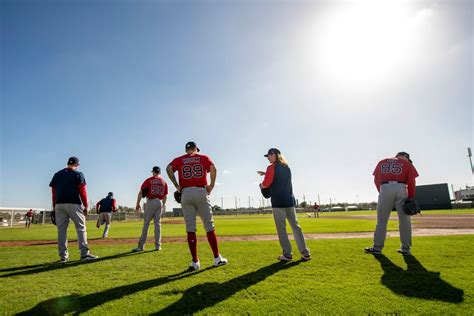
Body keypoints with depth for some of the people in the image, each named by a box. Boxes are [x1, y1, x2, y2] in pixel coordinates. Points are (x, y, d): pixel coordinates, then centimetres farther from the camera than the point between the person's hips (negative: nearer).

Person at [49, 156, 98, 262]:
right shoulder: (78, 174, 2)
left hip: (59, 205, 5)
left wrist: (54, 206, 16)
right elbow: (82, 191, -4)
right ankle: (84, 253, -5)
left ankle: (63, 256, 9)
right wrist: (85, 206, -1)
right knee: (81, 228, -1)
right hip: (74, 204, -4)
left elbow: (53, 191, 13)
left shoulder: (57, 174, 15)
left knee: (61, 230, 7)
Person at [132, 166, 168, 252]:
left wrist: (137, 204, 0)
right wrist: (163, 206, 19)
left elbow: (141, 192, -4)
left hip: (150, 202, -3)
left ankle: (141, 246, 0)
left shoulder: (149, 180, 3)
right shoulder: (164, 182, 11)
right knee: (157, 224, 7)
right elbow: (165, 196, 10)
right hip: (160, 203, 3)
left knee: (146, 224, 1)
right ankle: (157, 245, 8)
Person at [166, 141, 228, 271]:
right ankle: (217, 258, 8)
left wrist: (177, 185, 1)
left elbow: (169, 168, -4)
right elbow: (213, 169, -6)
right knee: (209, 226, 5)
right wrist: (211, 186, 1)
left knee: (190, 228, 3)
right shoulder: (204, 157, 12)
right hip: (201, 192, -1)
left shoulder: (179, 159, 15)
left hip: (186, 193, 1)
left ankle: (195, 262, 3)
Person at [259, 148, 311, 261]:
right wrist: (266, 173, 29)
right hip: (290, 201, 7)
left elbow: (266, 184, -10)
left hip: (278, 202, -6)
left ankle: (287, 254, 4)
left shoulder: (272, 167, -7)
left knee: (281, 229, 2)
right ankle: (305, 253, 9)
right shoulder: (286, 167, 15)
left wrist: (261, 185, 11)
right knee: (295, 226, 9)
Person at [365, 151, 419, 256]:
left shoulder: (382, 162, 22)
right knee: (404, 220, 9)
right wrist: (411, 198, 3)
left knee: (382, 220, 4)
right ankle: (406, 249, 13)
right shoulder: (407, 164, 15)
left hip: (385, 189, 1)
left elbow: (376, 180, 14)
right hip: (401, 189, -1)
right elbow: (411, 181, 2)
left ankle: (377, 247, 5)